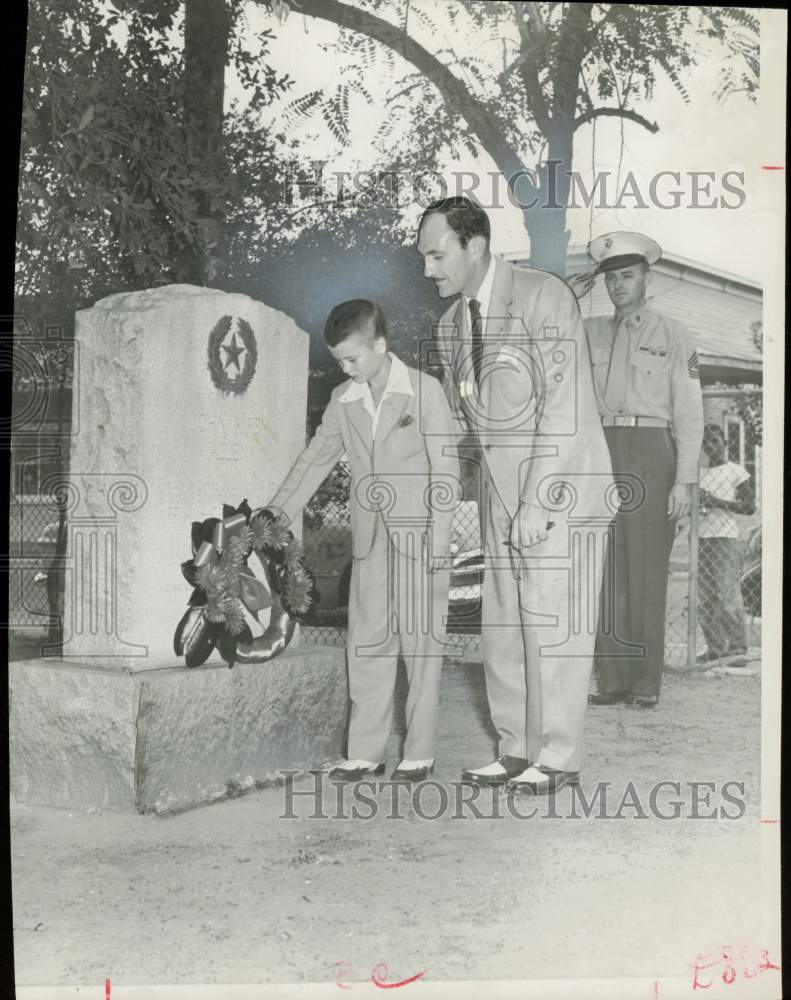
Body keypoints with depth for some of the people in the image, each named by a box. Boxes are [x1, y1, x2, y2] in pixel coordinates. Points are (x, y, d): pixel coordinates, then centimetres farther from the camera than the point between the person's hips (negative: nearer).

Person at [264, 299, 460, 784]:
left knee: (420, 643, 2)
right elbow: (316, 458, 13)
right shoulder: (344, 399, 7)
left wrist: (439, 540, -12)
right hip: (370, 539, 5)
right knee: (367, 643, 5)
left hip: (419, 537, -5)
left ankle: (420, 753, 10)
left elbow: (446, 468, -7)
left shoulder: (424, 390, -6)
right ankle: (366, 752, 12)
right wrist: (279, 511, 4)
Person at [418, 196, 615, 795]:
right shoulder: (451, 323, 11)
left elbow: (563, 409, -17)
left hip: (562, 489, -7)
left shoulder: (543, 296, -11)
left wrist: (537, 501, -19)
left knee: (553, 626, -4)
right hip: (501, 495, 7)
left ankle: (558, 758, 7)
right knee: (503, 627, 8)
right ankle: (516, 752, 19)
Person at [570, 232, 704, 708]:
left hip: (650, 452, -3)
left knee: (646, 570, -5)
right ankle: (614, 679, 8)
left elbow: (689, 413, 1)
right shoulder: (592, 332, 16)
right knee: (606, 570, 2)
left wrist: (684, 480, -7)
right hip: (599, 452, 3)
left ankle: (647, 682, 1)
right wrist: (569, 296, 7)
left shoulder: (673, 336, 7)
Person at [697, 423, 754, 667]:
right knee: (705, 597, 2)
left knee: (728, 594, -12)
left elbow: (750, 507, -2)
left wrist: (716, 502, -12)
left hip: (725, 537, -5)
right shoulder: (699, 473, 18)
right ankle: (715, 647, 8)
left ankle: (738, 648, -10)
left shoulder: (736, 471, 3)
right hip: (701, 537, 5)